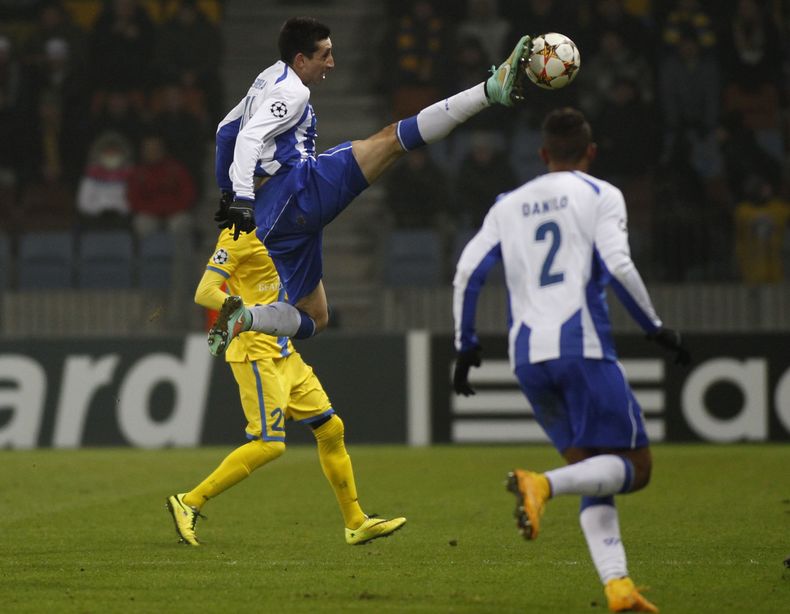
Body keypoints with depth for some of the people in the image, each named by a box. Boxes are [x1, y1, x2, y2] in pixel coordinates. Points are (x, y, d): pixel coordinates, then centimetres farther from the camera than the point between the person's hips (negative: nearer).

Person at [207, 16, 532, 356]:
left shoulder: (268, 80, 25)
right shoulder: (291, 91, -4)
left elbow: (226, 130, 35)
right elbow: (249, 138, -19)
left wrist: (227, 192, 42)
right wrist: (243, 198, -31)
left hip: (275, 221, 10)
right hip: (299, 188, -10)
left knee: (313, 318, 17)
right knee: (392, 139, -17)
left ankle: (241, 318, -7)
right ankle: (492, 90, -26)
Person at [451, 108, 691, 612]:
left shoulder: (508, 206, 19)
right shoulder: (600, 195, 5)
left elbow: (467, 273, 12)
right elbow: (618, 266, -10)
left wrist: (467, 346, 19)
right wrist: (657, 328, -1)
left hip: (527, 355, 6)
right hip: (581, 345, -6)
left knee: (596, 478, 12)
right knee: (634, 467, -2)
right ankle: (543, 485, -29)